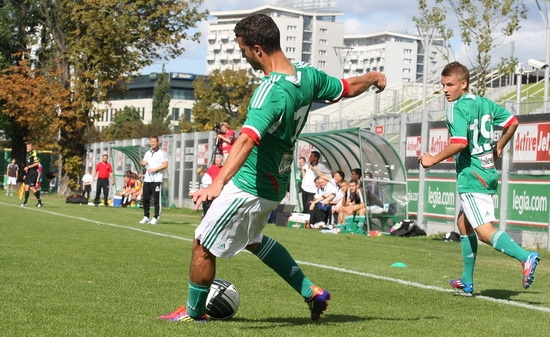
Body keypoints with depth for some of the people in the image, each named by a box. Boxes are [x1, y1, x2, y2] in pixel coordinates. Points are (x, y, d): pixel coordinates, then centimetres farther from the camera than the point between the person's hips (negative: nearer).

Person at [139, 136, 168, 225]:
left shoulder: (162, 153, -3)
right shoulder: (148, 153, 18)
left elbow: (165, 164, -11)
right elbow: (143, 162, 24)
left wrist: (154, 169, -17)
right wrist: (143, 163, -1)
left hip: (157, 179, -6)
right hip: (147, 178, 6)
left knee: (156, 199, -6)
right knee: (145, 198, 5)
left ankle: (155, 218, -1)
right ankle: (146, 217, 13)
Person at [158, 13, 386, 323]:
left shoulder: (272, 91, -30)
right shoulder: (308, 74, -6)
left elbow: (247, 140, -43)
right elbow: (347, 88, 11)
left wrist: (218, 183, -53)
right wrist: (374, 77, 32)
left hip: (249, 186, -9)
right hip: (276, 183, 9)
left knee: (203, 246, 7)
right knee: (252, 239, 31)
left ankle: (193, 312, 25)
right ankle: (311, 292, 30)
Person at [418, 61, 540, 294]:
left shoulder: (457, 108, -14)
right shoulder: (485, 103, 10)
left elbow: (459, 143, -25)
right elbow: (513, 122, 15)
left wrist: (433, 160, -13)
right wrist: (498, 147, 26)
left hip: (471, 177, -9)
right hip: (488, 174, 9)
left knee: (485, 232, -13)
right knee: (463, 223, 21)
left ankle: (525, 257, -35)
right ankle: (467, 281, 26)